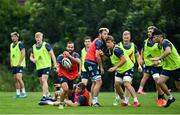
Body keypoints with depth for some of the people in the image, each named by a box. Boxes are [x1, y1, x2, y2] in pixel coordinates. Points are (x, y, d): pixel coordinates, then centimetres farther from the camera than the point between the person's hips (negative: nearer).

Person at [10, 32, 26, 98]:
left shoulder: (20, 44, -8)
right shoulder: (11, 45, 15)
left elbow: (23, 54, -15)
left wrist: (19, 63, -17)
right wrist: (11, 63, 12)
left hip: (19, 65, -8)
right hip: (13, 65, 8)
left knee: (18, 78, -18)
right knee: (15, 79, 6)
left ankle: (23, 92, -11)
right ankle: (18, 94, 9)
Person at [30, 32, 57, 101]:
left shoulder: (46, 45, -5)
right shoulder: (34, 47, 9)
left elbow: (52, 54, -5)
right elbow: (31, 56, 19)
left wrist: (55, 64, -12)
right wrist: (33, 59, -5)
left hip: (46, 66, -6)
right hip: (38, 67, 6)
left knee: (44, 80, -19)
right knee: (41, 82, 11)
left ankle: (45, 96, -21)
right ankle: (48, 95, 28)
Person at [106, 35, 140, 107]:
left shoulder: (116, 50, -24)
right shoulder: (110, 50, 3)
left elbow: (123, 60, -30)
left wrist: (115, 67, -30)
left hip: (128, 68, -10)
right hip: (119, 70, 10)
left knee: (126, 84, -24)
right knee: (116, 84, 3)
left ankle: (136, 101, -26)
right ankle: (125, 101, 16)